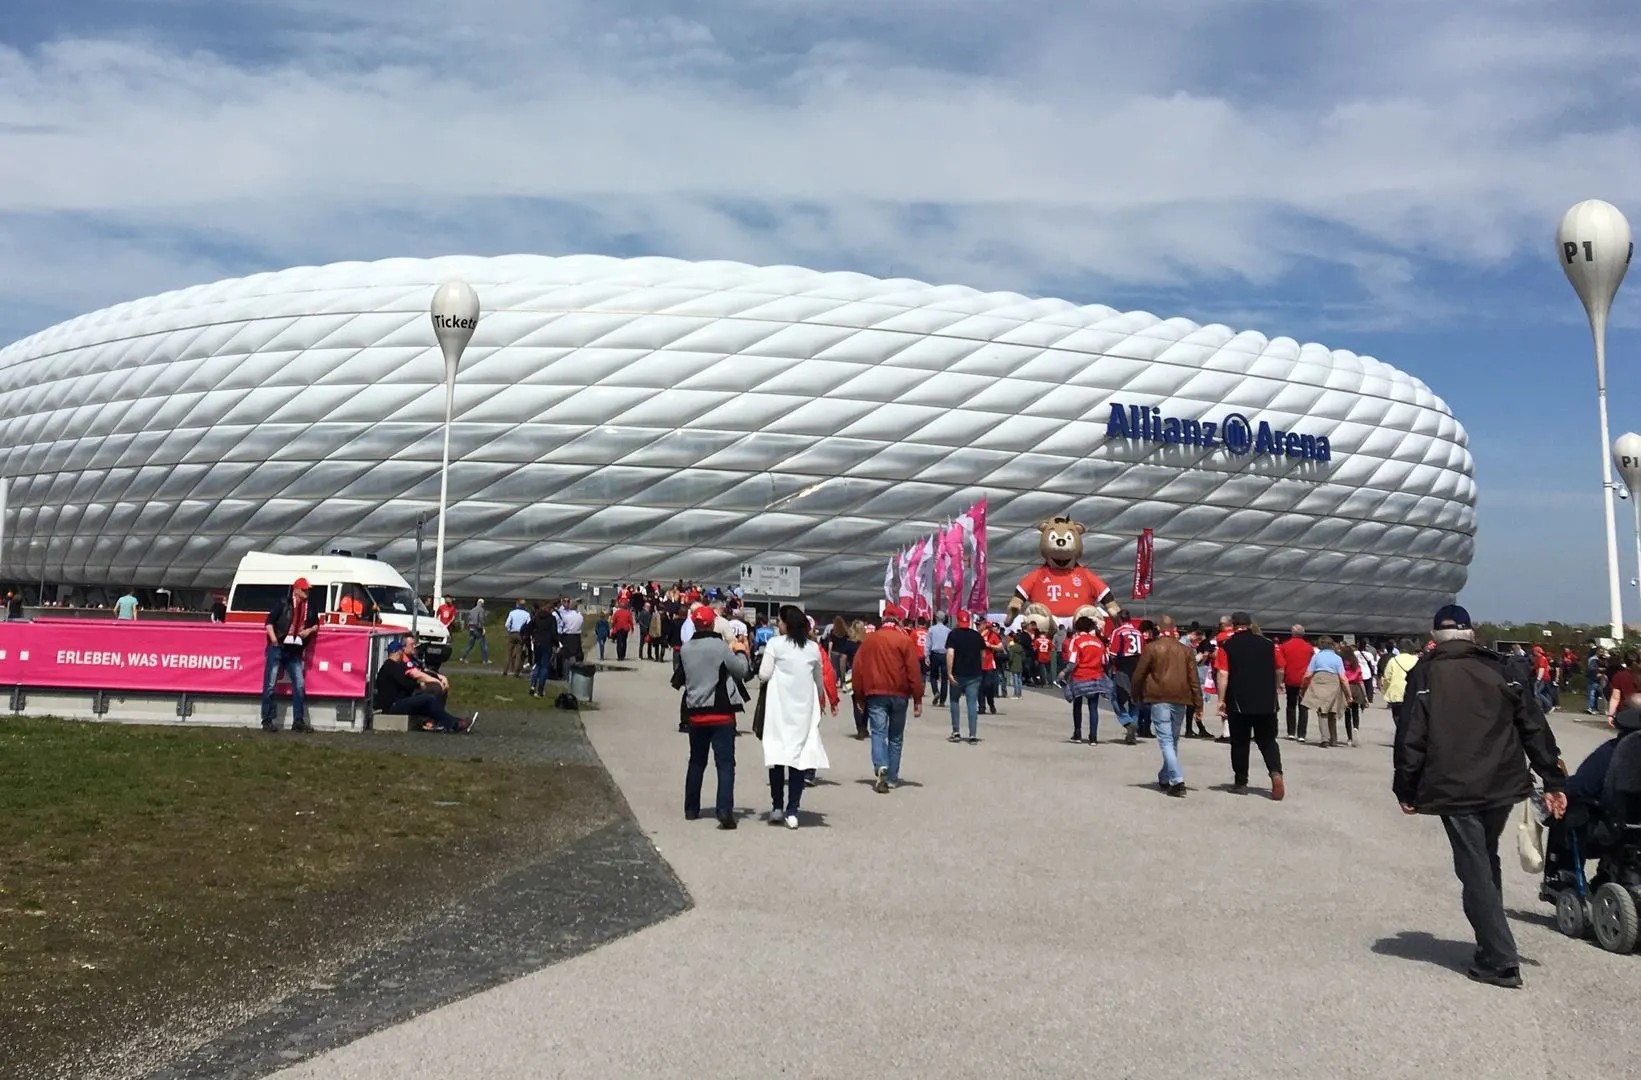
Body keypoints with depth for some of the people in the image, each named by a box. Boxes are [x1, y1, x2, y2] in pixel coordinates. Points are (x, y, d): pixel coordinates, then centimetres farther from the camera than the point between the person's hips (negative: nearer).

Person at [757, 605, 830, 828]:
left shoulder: (775, 644, -5)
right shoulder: (813, 648, 7)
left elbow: (763, 675, -7)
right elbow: (820, 681, 14)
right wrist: (819, 701, 30)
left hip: (780, 708, -3)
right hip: (804, 709, 3)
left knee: (777, 754, 6)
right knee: (799, 756, 2)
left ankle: (778, 807, 9)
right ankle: (792, 811, 0)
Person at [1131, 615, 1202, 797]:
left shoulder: (1151, 648, -3)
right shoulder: (1186, 650, 9)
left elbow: (1139, 674, -2)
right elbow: (1194, 679, 6)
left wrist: (1136, 694, 14)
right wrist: (1198, 704, 8)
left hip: (1160, 699, -4)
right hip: (1180, 700, 4)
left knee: (1166, 741, -5)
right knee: (1173, 740, 17)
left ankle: (1177, 781, -18)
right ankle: (1164, 778, 28)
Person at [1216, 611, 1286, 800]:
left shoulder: (1226, 645, -4)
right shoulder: (1268, 643, 5)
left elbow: (1223, 674, -11)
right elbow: (1280, 670, 11)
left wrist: (1221, 700, -7)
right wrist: (1276, 688, 29)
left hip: (1238, 702, -2)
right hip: (1266, 702, 2)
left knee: (1240, 743, 9)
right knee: (1268, 741, 10)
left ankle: (1240, 783, 13)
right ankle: (1276, 772, -13)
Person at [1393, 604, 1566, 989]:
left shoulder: (1425, 675, -3)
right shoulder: (1498, 669, 7)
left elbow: (1411, 736, -9)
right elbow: (1535, 726, 4)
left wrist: (1406, 789, -2)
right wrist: (1554, 781, 7)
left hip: (1454, 789, -4)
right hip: (1502, 785, 4)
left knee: (1475, 871, 1)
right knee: (1487, 863, 21)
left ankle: (1500, 960, -4)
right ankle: (1493, 943, 27)